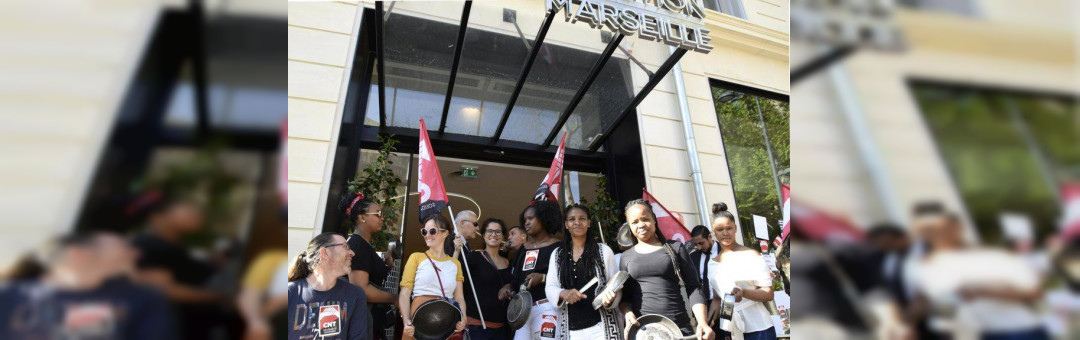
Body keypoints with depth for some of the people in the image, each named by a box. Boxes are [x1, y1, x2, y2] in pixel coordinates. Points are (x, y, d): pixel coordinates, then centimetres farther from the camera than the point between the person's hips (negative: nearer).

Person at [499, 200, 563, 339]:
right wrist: (508, 286, -1)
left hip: (546, 308, -6)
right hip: (523, 309, 6)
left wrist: (543, 278, -21)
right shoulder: (523, 248, 18)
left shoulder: (557, 248, -3)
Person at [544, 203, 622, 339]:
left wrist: (610, 297, -20)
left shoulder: (603, 250, -1)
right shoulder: (557, 254, 7)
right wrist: (563, 293, -17)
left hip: (600, 325, -2)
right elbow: (550, 287, 4)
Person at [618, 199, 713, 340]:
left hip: (679, 327, -1)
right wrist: (628, 314, -12)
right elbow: (624, 295, 9)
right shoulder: (626, 256, 7)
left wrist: (702, 322, -13)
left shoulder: (675, 248, 3)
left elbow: (693, 288, 0)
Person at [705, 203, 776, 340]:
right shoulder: (712, 264, 6)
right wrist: (708, 324, -2)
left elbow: (769, 294, -8)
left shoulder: (751, 255, -6)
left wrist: (743, 292, -26)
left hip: (757, 329, -4)